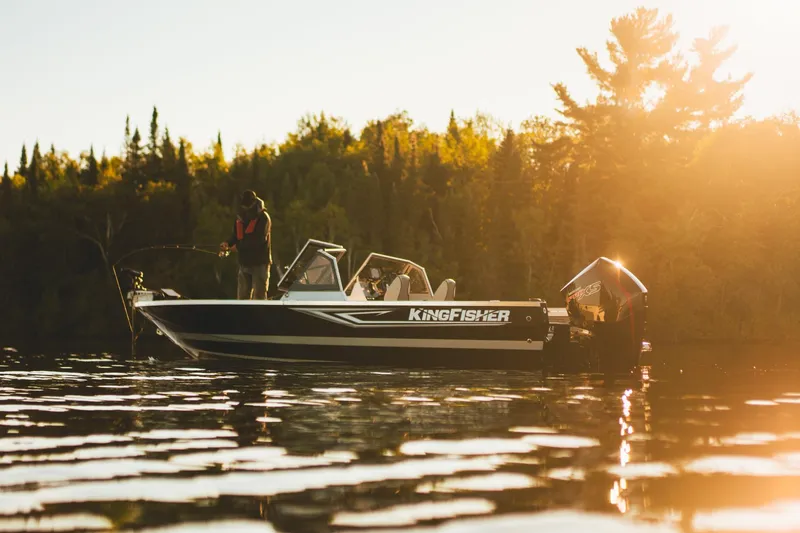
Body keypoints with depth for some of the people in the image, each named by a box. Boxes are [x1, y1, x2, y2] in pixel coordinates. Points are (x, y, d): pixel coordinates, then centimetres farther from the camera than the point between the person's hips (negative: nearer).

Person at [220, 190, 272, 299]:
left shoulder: (263, 218, -12)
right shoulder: (240, 218, 8)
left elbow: (258, 239, -21)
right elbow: (235, 236, 10)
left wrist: (238, 246, -19)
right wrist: (228, 243, -13)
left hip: (260, 263, -7)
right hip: (244, 263, 7)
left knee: (259, 296, -6)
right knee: (242, 296, 11)